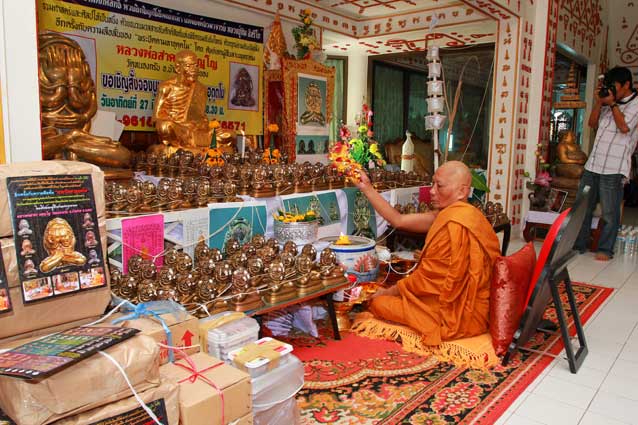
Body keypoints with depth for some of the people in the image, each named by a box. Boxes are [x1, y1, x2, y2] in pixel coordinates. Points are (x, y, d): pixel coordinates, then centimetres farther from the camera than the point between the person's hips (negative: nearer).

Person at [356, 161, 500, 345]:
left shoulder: (455, 222, -24)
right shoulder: (448, 214, 5)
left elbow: (429, 276, -19)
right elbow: (399, 220, 4)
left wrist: (387, 292, -6)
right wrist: (367, 188, 3)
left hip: (457, 314, -9)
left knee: (378, 303, -6)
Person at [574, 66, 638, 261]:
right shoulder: (609, 102, 17)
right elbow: (592, 123, 14)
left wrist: (612, 103, -8)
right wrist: (599, 102, 2)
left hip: (613, 168, -7)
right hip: (593, 164, 7)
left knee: (610, 212, 0)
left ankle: (605, 249, 10)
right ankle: (578, 244, 18)